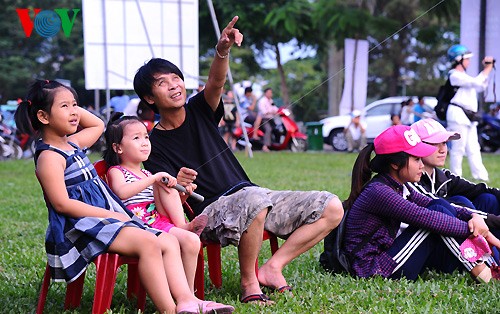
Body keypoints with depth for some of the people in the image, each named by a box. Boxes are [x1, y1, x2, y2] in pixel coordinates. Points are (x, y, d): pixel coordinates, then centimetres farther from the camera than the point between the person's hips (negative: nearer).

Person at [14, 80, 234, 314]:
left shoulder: (72, 144, 19)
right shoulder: (49, 157, -10)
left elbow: (97, 125, 40)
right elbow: (62, 203, -18)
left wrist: (74, 108, 23)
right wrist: (109, 214, -18)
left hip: (106, 215, 10)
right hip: (79, 225, -10)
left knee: (169, 242, -3)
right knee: (147, 242, -30)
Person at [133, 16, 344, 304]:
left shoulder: (199, 111, 9)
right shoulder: (155, 144, -2)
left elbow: (216, 82, -13)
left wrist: (223, 51, -34)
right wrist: (178, 185, -35)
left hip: (249, 193, 6)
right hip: (211, 210, -6)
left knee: (332, 208, -7)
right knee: (255, 201, -42)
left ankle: (272, 268, -7)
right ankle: (248, 281, -21)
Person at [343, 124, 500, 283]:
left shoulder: (399, 187, 11)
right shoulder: (378, 192, -19)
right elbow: (426, 218, -23)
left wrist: (473, 216, -10)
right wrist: (471, 229, -18)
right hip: (376, 269, -9)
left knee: (440, 206, -2)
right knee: (437, 213, -14)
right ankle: (484, 275, -11)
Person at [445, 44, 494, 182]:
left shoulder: (463, 76, 22)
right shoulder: (455, 75, -10)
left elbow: (482, 86, 23)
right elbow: (476, 82, -18)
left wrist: (487, 68, 14)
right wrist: (487, 68, -8)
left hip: (468, 116, 10)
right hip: (458, 114, -10)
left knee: (473, 148, 7)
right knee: (458, 148, -7)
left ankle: (481, 176, 8)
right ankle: (456, 177, -2)